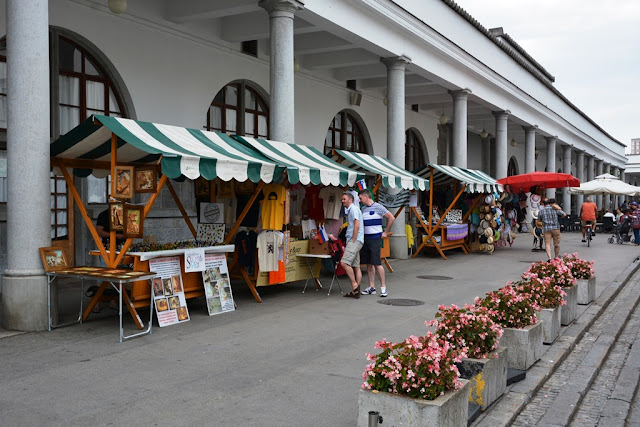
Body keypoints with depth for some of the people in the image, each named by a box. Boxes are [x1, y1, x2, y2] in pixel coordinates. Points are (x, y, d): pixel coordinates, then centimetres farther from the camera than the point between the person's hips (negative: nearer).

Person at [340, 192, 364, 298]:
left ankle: (354, 285, -13)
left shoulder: (354, 208, -7)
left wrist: (353, 241, -17)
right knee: (356, 266, 7)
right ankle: (356, 291, 7)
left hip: (355, 240, -10)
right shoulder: (349, 210, 23)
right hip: (352, 240, 10)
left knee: (344, 263, -19)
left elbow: (357, 226, -17)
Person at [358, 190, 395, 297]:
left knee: (377, 263, -9)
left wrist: (385, 232, -6)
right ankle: (371, 287, 13)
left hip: (375, 239, -7)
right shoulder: (363, 209, 13)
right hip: (365, 239, 7)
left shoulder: (378, 207, -7)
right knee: (369, 264, 8)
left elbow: (392, 218, -8)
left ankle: (383, 287, 0)